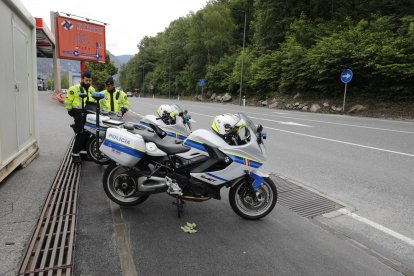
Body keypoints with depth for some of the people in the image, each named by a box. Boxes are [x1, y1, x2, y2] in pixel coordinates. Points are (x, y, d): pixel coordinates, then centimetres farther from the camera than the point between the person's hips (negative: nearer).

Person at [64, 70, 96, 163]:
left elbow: (94, 101, 28)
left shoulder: (92, 89, 16)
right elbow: (68, 100, -3)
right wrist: (70, 110, -3)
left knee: (87, 134, 10)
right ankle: (75, 154, -3)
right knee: (80, 134, -12)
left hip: (89, 114, 7)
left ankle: (83, 152, 21)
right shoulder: (74, 89, -5)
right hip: (79, 114, -6)